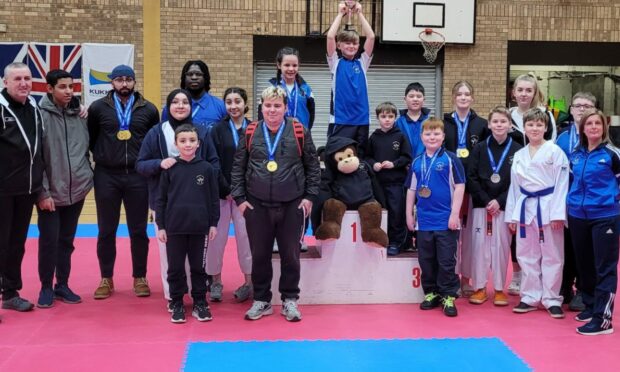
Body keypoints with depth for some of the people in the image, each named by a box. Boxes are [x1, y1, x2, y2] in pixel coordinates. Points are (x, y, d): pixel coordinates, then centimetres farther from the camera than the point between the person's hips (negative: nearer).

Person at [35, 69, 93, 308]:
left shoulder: (79, 114, 5)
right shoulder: (40, 115, -10)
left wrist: (87, 175, 7)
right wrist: (43, 191, -15)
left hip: (76, 190, 5)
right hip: (51, 192, -4)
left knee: (67, 240, 13)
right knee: (49, 240, 3)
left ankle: (62, 285, 25)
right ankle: (46, 287, 18)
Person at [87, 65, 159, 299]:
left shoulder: (148, 109, 4)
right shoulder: (98, 108, 2)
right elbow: (90, 139, 11)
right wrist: (101, 157, 5)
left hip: (138, 176, 0)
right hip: (106, 176, 0)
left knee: (138, 230, 6)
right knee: (106, 231, 7)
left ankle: (140, 278, 18)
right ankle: (106, 279, 18)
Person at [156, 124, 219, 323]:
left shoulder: (207, 168, 0)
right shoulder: (169, 169, 0)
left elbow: (213, 198, 4)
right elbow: (161, 199, 3)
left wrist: (213, 224, 3)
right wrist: (160, 226, 1)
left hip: (199, 228, 0)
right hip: (174, 227, 0)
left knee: (198, 267, 10)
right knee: (175, 268, 8)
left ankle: (200, 303, 22)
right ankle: (177, 304, 20)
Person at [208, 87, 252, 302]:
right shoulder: (218, 130, 4)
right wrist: (227, 190, -8)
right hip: (221, 192, 1)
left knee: (245, 235, 0)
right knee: (217, 236, 2)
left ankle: (249, 282, 11)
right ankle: (216, 281, 15)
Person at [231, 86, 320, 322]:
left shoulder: (299, 132, -2)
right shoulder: (250, 132, 1)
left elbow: (313, 167, 4)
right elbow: (237, 168, 6)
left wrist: (309, 196, 0)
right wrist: (240, 198, 1)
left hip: (292, 205, -1)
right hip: (257, 205, 1)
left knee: (290, 254, 7)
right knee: (259, 255, 9)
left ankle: (289, 300, 23)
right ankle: (261, 300, 23)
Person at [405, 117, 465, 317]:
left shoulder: (450, 159, -5)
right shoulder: (417, 162, 8)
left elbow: (459, 186, -7)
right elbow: (411, 189, 14)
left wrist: (455, 214, -12)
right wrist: (409, 215, 12)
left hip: (445, 221, -4)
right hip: (423, 221, 4)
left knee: (446, 261, 1)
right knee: (426, 260, 11)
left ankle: (448, 296, 11)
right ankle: (431, 293, 24)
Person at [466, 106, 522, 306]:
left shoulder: (517, 150, 0)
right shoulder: (479, 149, 4)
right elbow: (471, 178, 0)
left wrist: (500, 201, -11)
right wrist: (486, 200, -10)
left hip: (505, 206, -1)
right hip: (481, 205, 1)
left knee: (501, 246, 3)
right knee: (480, 245, 2)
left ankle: (499, 289, 15)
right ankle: (479, 287, 12)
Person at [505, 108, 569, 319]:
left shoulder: (555, 152, -4)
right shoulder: (519, 155, 11)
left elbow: (561, 183, -8)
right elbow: (514, 187, 12)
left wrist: (558, 213, -14)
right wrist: (512, 215, 9)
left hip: (548, 207, -5)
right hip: (525, 208, 5)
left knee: (552, 256, 3)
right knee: (526, 255, 10)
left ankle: (552, 299, 14)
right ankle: (530, 297, 22)